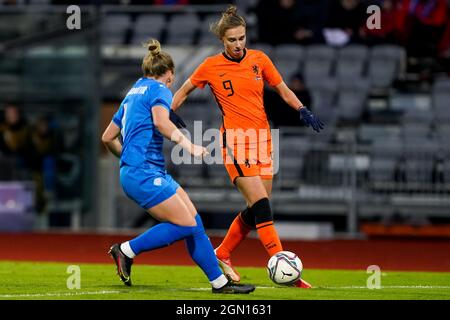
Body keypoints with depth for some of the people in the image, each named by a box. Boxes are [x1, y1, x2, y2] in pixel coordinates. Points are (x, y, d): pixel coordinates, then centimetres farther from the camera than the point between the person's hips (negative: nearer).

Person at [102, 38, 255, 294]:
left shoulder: (133, 93, 23)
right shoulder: (159, 89, -3)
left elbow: (108, 137, 26)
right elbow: (161, 121, -25)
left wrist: (127, 156, 40)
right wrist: (188, 144, -29)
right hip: (144, 174, -10)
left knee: (194, 222, 4)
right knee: (186, 225, -13)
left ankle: (220, 282, 1)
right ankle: (127, 250, -5)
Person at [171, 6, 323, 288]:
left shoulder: (259, 59, 4)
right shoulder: (211, 67, -3)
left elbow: (284, 90, 13)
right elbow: (184, 91, 12)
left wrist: (303, 111, -2)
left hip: (262, 138, 5)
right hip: (235, 140, -5)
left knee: (257, 209, 7)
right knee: (261, 205, -16)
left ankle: (222, 254, 27)